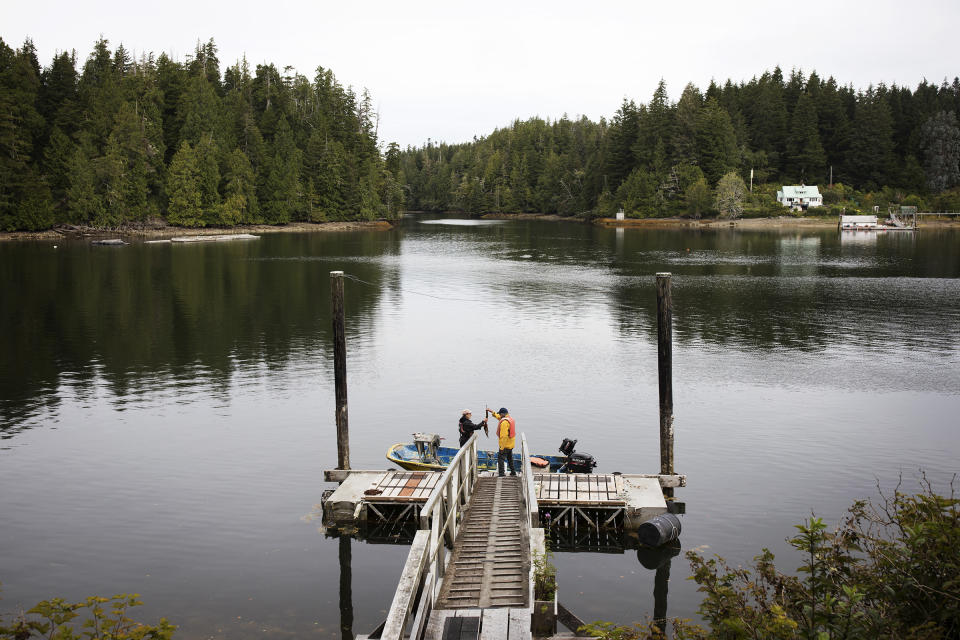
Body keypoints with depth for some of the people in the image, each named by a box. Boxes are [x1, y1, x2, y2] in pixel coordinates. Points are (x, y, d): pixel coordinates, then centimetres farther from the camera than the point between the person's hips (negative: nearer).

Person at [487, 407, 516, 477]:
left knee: (500, 458, -7)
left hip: (506, 444, -10)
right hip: (511, 444, 10)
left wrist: (502, 447, -25)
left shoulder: (504, 422, -24)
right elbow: (499, 417, 26)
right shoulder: (510, 418, 6)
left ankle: (501, 474, -12)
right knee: (510, 458, 22)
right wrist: (491, 412, 28)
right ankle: (513, 472, 31)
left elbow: (504, 436, -27)